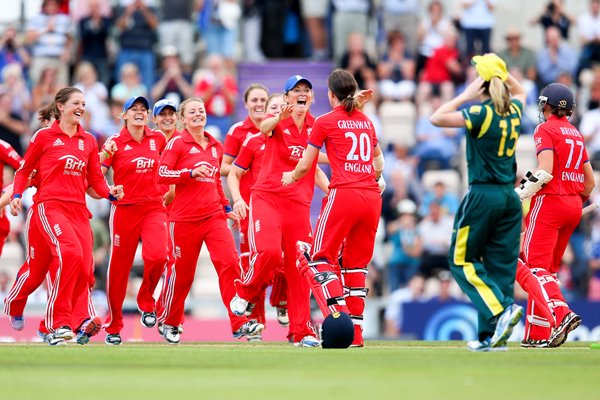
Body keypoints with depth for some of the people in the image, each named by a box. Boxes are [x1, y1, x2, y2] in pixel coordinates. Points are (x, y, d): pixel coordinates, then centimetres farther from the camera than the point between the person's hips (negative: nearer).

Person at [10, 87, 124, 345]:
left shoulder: (89, 141, 15)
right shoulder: (44, 136, 3)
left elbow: (95, 178, 17)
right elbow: (25, 169, 10)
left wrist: (110, 193, -2)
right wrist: (17, 195, -4)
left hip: (78, 210, 6)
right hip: (50, 206, -6)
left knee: (85, 269, -6)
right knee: (71, 253, -27)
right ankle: (58, 322, -20)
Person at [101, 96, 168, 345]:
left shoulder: (158, 139, 8)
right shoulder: (116, 142, 0)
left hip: (153, 208, 1)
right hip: (124, 209, -1)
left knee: (157, 255, -23)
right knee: (119, 267, 2)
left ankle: (146, 301, 5)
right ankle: (113, 327, 16)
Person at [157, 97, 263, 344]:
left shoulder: (216, 146, 15)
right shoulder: (177, 143, -2)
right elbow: (162, 174, -13)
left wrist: (226, 207, 21)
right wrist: (191, 172, -22)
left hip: (214, 216, 4)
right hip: (185, 219, -4)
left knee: (229, 263, -14)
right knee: (182, 272, 5)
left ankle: (239, 324, -18)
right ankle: (169, 323, 26)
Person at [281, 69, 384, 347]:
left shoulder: (325, 123, 0)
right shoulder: (366, 122, 16)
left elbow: (305, 166, 5)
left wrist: (292, 177, 26)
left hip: (344, 194, -6)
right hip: (372, 195, 6)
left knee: (320, 257, 0)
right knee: (357, 264, 12)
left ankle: (339, 316, -20)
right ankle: (355, 333, 8)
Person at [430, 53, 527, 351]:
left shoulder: (482, 113, -13)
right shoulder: (514, 112, 6)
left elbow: (437, 118, -17)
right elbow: (520, 91, 30)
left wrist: (465, 96, -10)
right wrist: (501, 70, 17)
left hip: (483, 194, -6)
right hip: (510, 196, 6)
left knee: (462, 260, 4)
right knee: (501, 263, 6)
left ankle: (501, 310, -16)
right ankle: (491, 336, 4)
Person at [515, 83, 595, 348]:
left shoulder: (546, 129, -5)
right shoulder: (577, 134, 17)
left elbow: (545, 171, -19)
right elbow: (590, 181, 16)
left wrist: (520, 194, -16)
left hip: (549, 201, -7)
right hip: (574, 207, 7)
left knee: (536, 267, -9)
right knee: (549, 269, 12)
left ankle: (561, 314, -30)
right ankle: (538, 333, 8)